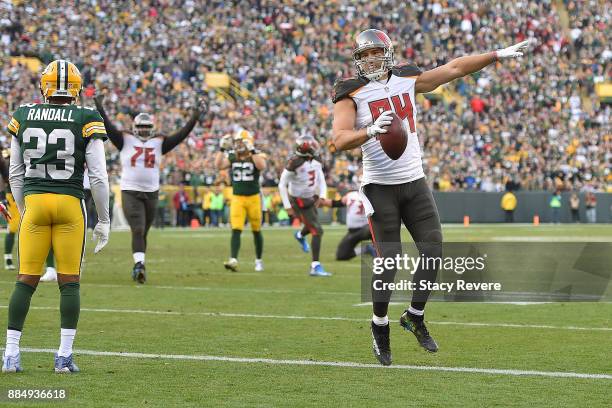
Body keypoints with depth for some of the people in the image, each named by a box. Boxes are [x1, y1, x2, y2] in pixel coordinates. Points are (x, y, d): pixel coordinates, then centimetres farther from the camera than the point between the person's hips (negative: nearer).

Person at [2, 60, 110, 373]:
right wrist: (104, 220, 4)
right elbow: (98, 176, -5)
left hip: (34, 202, 2)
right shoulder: (86, 120, -3)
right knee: (69, 281, 4)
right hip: (70, 205, -2)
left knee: (26, 280, 6)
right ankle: (65, 355, 1)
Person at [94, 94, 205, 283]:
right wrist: (100, 108, -18)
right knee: (137, 230, -15)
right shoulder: (125, 140, 2)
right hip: (130, 192, -3)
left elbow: (181, 135, 5)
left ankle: (138, 266, 23)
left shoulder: (159, 143, 8)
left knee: (143, 232, 12)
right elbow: (109, 128, -7)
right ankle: (139, 264, -21)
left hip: (151, 193, 4)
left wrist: (195, 118, -2)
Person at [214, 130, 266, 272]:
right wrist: (222, 149, -18)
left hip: (254, 197, -1)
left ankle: (259, 260, 27)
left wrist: (251, 150, -33)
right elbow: (218, 166, -11)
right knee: (236, 230, -13)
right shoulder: (232, 157, 3)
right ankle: (233, 260, -21)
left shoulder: (256, 156, -6)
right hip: (237, 198, 1)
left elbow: (262, 166, -28)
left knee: (256, 231, 12)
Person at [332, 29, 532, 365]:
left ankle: (415, 316, 16)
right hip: (380, 186, -4)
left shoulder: (407, 81, 6)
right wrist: (371, 131, -38)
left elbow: (455, 69, 12)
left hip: (415, 182, 4)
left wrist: (499, 55, 12)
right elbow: (340, 139, -20)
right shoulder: (352, 94, -7)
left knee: (433, 249, -3)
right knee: (389, 261, -8)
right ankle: (380, 325, 12)